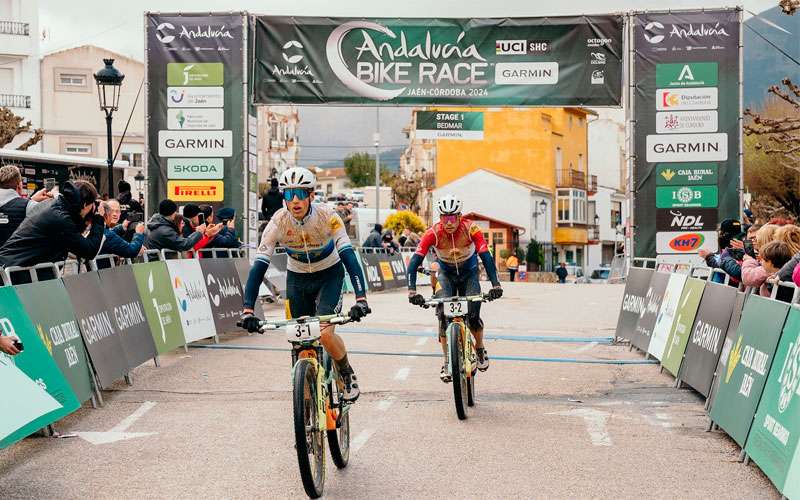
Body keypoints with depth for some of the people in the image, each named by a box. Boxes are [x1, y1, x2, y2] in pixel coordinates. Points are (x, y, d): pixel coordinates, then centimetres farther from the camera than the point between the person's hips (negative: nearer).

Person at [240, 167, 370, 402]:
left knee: (325, 333, -21)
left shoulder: (327, 216, -26)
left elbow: (348, 256, -32)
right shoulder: (278, 222, -22)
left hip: (330, 275, -2)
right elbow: (259, 266, -25)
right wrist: (248, 310, -35)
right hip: (298, 279, 2)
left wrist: (360, 299, -44)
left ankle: (348, 374, 7)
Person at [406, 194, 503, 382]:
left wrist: (495, 285, -46)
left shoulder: (471, 229, -29)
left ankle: (480, 349, 16)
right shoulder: (433, 233, -28)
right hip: (446, 274, 1)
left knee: (473, 316, -14)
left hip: (469, 273, 0)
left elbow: (486, 257, -34)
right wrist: (412, 290, -45)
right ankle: (447, 362, -5)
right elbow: (415, 261, -33)